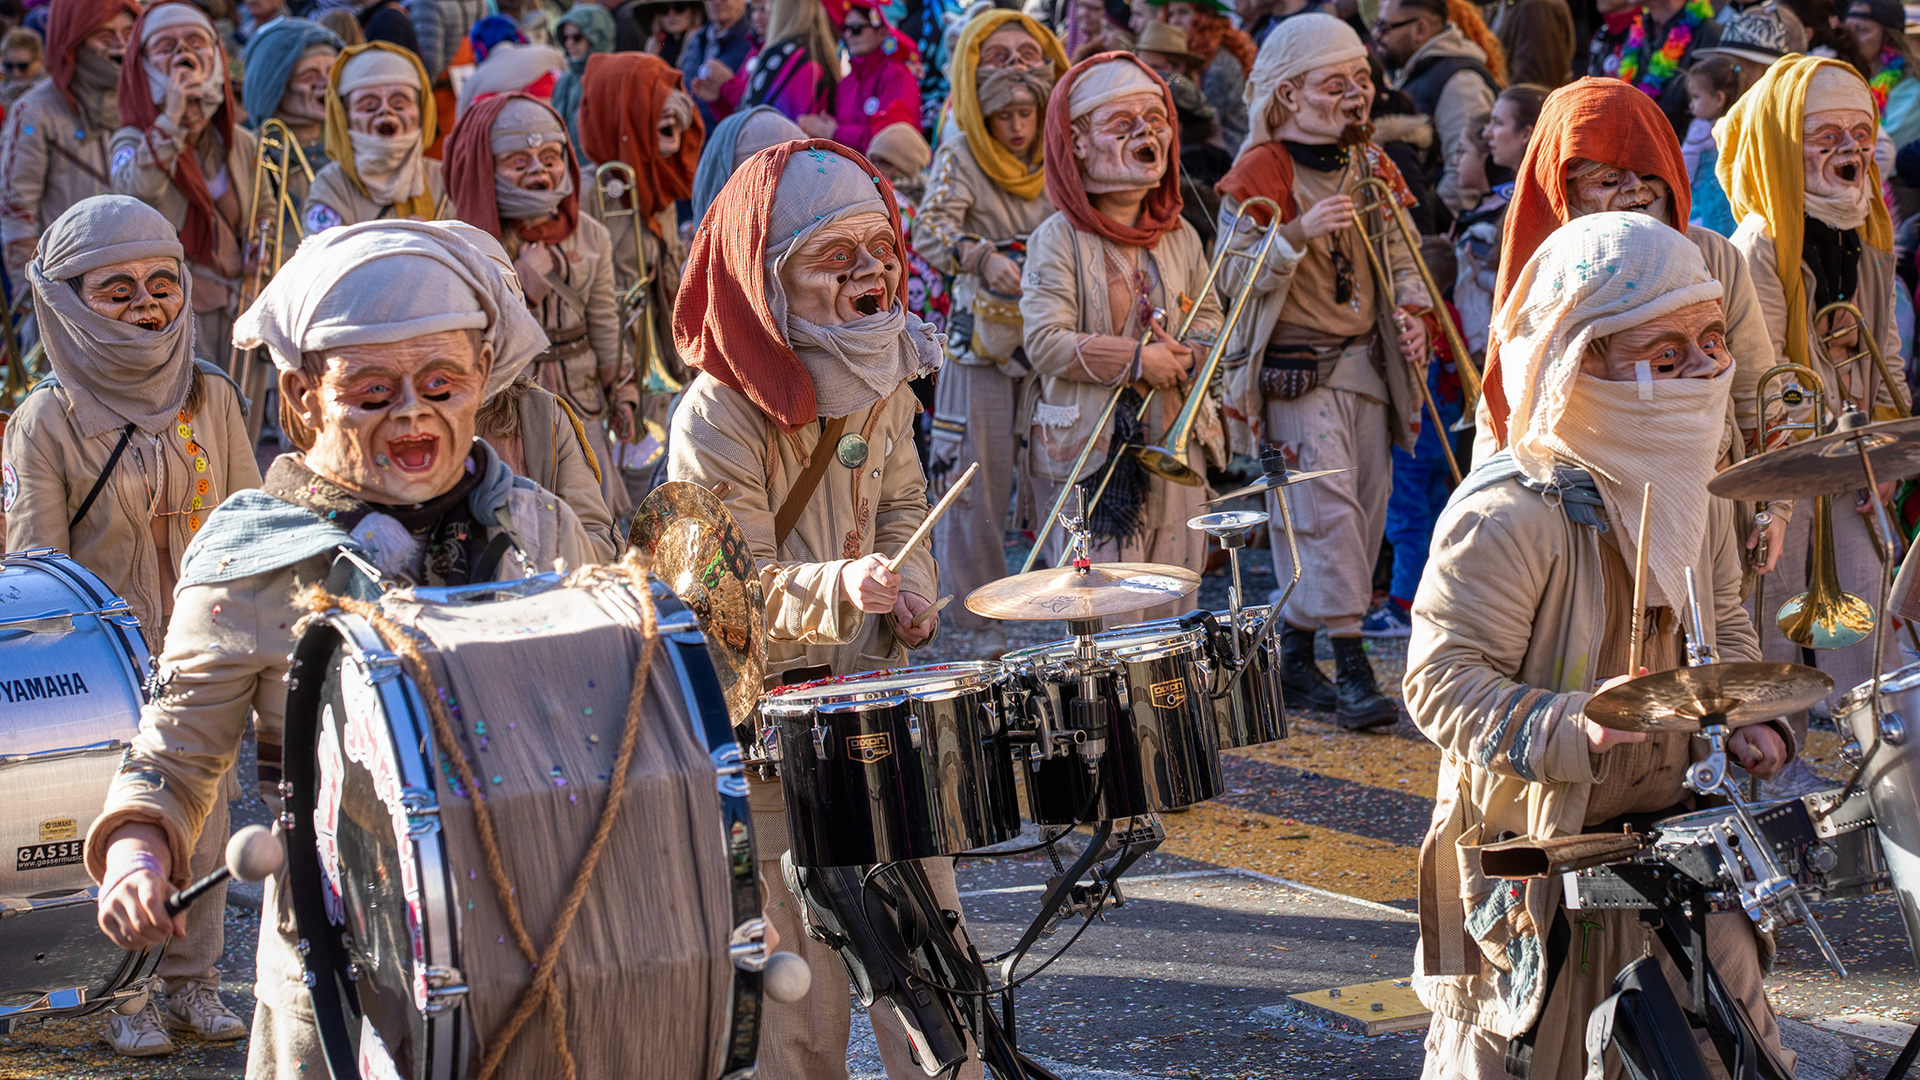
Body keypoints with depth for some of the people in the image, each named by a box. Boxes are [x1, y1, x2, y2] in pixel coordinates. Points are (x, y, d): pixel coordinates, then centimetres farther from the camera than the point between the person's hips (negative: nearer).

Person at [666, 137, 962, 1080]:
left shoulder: (884, 387, 3)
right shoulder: (716, 419, -20)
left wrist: (911, 585, 1)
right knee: (801, 939, -1)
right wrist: (836, 590, -39)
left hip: (876, 682, 6)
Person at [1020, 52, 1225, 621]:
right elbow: (1043, 340, -14)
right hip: (1089, 448, -5)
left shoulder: (1180, 237, 10)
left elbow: (1210, 317, 19)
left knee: (1170, 604, 8)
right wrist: (1135, 360, -17)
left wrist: (1186, 351, -4)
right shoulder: (1059, 239, -8)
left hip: (1173, 443, 6)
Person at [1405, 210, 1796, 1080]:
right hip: (1536, 846, -7)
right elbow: (1442, 682, -24)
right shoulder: (1506, 518, -22)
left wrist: (1745, 719, 1)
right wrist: (1572, 727, -37)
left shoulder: (1691, 496, 5)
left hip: (1679, 836, 7)